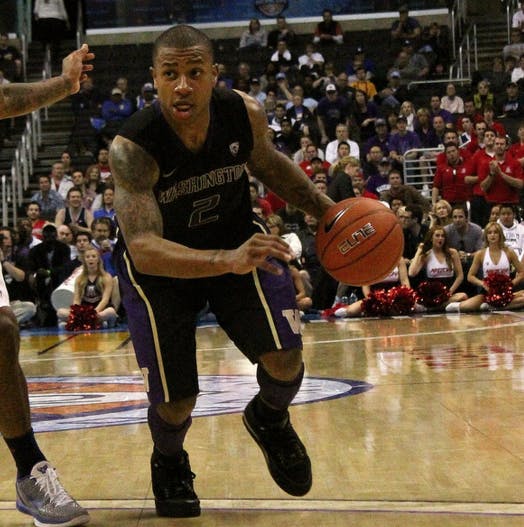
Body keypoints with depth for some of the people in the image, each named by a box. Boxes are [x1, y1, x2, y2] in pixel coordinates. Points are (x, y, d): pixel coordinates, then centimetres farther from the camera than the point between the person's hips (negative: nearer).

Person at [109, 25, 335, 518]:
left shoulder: (245, 114, -19)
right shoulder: (131, 148, -32)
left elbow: (268, 164, 6)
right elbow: (143, 250, -41)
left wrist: (326, 209, -3)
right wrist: (229, 261, -54)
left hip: (237, 237, 3)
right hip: (159, 264, -3)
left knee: (285, 360, -15)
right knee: (175, 400, -6)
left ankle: (269, 419, 24)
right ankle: (169, 465, 32)